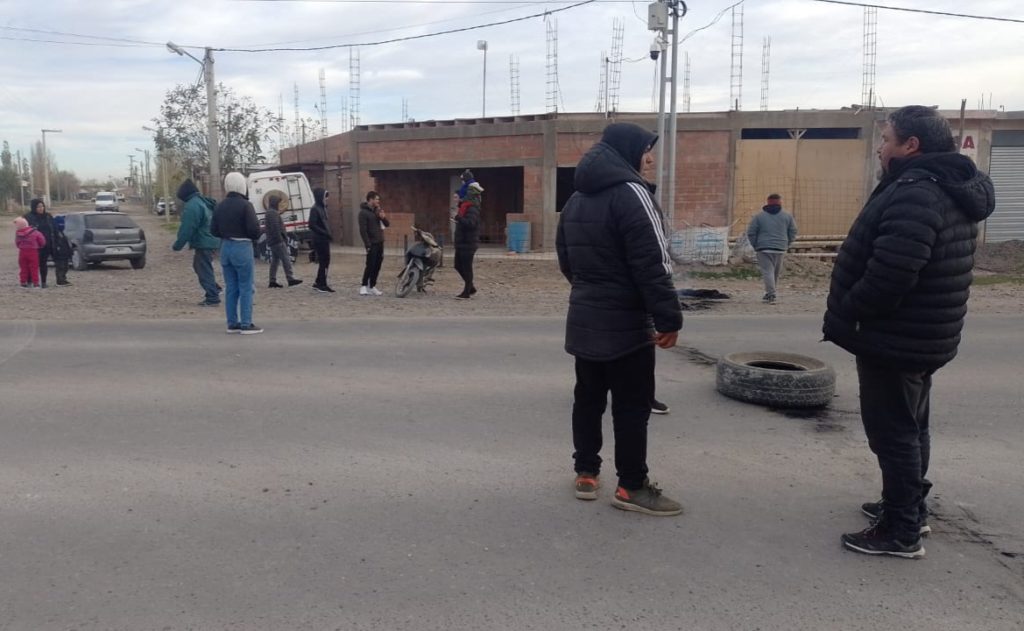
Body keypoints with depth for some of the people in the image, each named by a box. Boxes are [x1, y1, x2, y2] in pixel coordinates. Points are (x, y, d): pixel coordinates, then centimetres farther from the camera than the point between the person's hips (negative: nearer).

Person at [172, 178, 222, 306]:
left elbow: (186, 229, -20)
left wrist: (178, 245, -11)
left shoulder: (192, 206, -18)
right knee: (202, 267, 22)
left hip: (203, 244, -10)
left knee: (204, 270, -3)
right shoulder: (205, 202, 14)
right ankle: (213, 290, 24)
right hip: (213, 241, 10)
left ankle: (212, 298, -2)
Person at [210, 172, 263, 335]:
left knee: (230, 288, 11)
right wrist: (255, 236, 3)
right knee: (246, 288, -2)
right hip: (242, 248, -7)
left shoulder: (220, 206, 8)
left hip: (225, 248, 7)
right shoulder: (245, 205, -13)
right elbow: (254, 230, -18)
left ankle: (232, 323, 14)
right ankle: (246, 324, -1)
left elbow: (213, 230, 8)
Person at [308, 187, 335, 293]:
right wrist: (326, 233, -20)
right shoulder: (315, 209, -13)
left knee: (325, 261, 12)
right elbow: (312, 225, -20)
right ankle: (321, 284, 3)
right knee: (323, 262, -4)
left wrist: (328, 234, 8)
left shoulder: (322, 208, 14)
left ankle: (318, 283, 21)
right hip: (319, 240, -9)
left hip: (325, 239, 9)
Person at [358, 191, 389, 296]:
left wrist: (383, 217, -7)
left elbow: (387, 224, 14)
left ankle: (372, 286, 14)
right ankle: (364, 286, -2)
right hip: (372, 244, -7)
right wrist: (368, 245, -20)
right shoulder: (363, 212, -9)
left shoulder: (377, 210, 14)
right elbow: (363, 230, -15)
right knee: (370, 265, -9)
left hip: (380, 243, 7)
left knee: (377, 266, 7)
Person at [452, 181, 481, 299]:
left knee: (467, 268, -4)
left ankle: (466, 293, 3)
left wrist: (458, 217, -24)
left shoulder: (472, 208, -16)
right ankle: (471, 288, 26)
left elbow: (470, 223, -31)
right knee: (458, 266, 16)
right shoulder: (466, 205, 14)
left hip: (468, 244, -10)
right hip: (461, 242, 10)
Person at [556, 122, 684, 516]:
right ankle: (632, 486, 7)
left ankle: (586, 473, 22)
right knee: (632, 404, 0)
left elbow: (567, 262, 21)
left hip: (584, 319, 8)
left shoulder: (576, 199, 14)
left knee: (588, 398, 15)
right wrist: (669, 318, -17)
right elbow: (653, 265, -20)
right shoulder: (632, 194, -15)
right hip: (625, 323, -8)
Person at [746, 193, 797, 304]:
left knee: (767, 271, -5)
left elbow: (751, 233, -1)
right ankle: (770, 294, 25)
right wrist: (786, 244, 16)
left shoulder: (759, 216, 1)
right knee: (776, 272, 16)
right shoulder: (787, 216, 7)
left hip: (764, 249, -2)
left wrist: (756, 246, 9)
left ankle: (770, 295, -18)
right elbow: (793, 232, 8)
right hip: (780, 249, 2)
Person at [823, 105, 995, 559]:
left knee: (893, 432, -1)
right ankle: (909, 508, 35)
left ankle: (901, 532, 8)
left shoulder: (914, 194, -25)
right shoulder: (951, 189, 11)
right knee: (909, 427, 21)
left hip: (895, 339, -11)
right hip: (921, 337, 11)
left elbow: (888, 275, -32)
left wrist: (843, 319, -18)